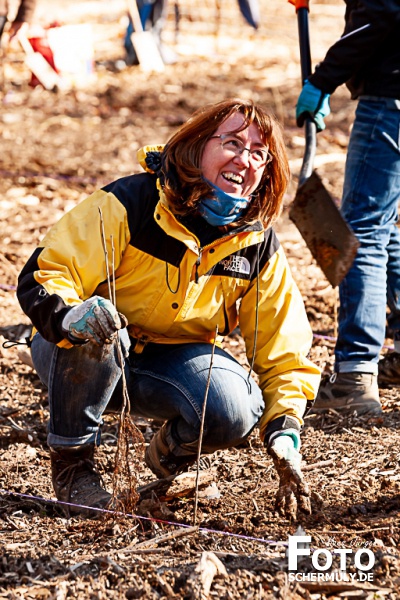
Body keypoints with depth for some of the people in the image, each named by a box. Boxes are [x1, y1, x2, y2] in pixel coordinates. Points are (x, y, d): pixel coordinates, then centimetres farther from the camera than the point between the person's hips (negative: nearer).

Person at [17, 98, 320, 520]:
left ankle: (170, 454, 8)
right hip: (78, 358, -2)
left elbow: (285, 352, 1)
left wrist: (285, 433, -13)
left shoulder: (259, 246, -7)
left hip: (170, 360, 3)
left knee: (236, 410, -28)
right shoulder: (130, 204, -21)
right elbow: (41, 278, -24)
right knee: (92, 331, -39)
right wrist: (68, 315, -48)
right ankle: (71, 459, -13)